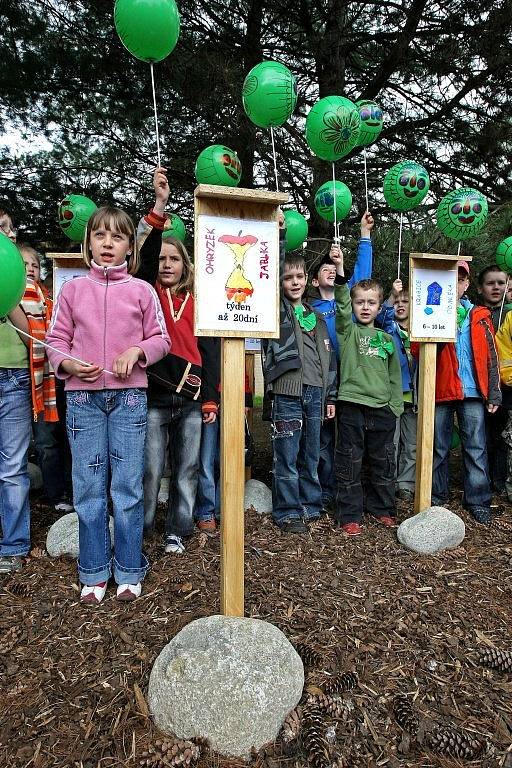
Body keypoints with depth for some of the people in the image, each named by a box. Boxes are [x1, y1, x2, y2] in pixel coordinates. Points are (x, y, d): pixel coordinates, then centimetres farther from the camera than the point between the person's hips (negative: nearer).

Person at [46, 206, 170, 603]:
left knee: (128, 487, 4)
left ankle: (129, 571, 21)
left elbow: (161, 339, 8)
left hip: (129, 396, -1)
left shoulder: (142, 290, 5)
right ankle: (94, 572, 23)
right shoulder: (73, 289, 8)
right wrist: (68, 364, -11)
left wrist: (137, 351, -11)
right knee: (88, 488, 7)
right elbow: (56, 339, 9)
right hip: (83, 397, 1)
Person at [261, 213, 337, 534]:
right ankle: (288, 513, 13)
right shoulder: (277, 308, 4)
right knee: (287, 457, 1)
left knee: (311, 456, 13)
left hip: (315, 392, 5)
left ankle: (311, 505, 26)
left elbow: (328, 357, 16)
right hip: (287, 391, -5)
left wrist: (330, 396, 13)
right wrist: (278, 232, -14)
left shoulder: (315, 315, 17)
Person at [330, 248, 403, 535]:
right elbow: (342, 306, -16)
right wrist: (340, 271, -29)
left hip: (382, 408, 4)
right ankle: (350, 515, 13)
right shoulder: (347, 331, 3)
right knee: (349, 463, 2)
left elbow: (395, 375, 15)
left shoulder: (387, 338, 12)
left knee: (384, 462, 12)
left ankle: (382, 508, 30)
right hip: (352, 405, -3)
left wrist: (396, 405, 8)